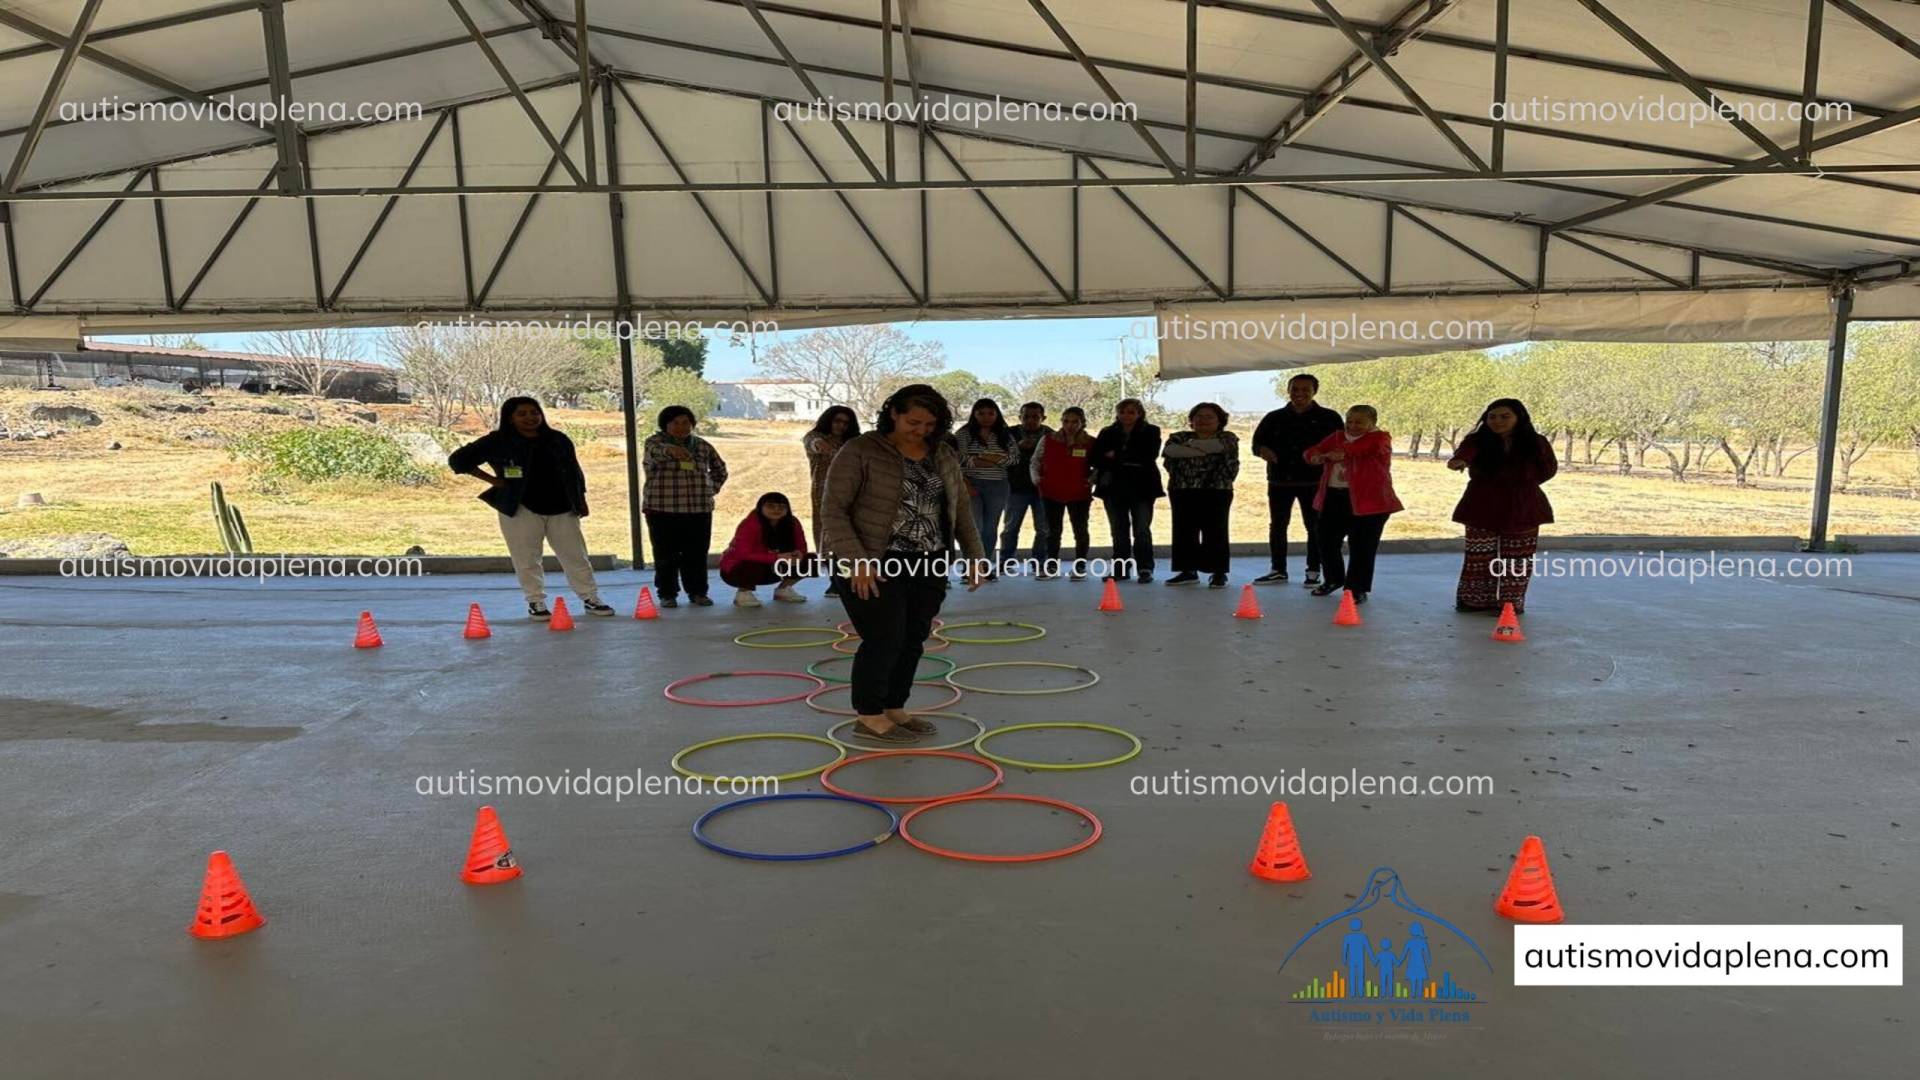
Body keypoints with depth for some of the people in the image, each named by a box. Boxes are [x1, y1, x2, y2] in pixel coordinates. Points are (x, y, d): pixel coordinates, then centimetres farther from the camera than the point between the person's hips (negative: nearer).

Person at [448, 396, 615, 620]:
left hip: (561, 509, 2)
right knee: (528, 560, 1)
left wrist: (581, 501, 8)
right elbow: (458, 459, 0)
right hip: (520, 509, -2)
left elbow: (574, 472, 15)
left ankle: (590, 598, 12)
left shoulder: (558, 440, 7)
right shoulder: (497, 442, -3)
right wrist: (493, 480, -6)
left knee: (575, 556, 4)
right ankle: (536, 602, 12)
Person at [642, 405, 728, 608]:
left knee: (697, 554, 5)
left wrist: (711, 490, 9)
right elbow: (655, 451, -27)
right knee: (666, 555, 1)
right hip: (662, 509, -3)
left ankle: (697, 592, 15)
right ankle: (667, 594, 11)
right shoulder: (655, 441, -1)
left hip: (699, 509, 3)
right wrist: (671, 449, -48)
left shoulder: (703, 446, 10)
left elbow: (720, 470, 23)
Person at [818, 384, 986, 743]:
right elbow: (832, 510, -15)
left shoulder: (944, 455, 6)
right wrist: (856, 561, -22)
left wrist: (975, 555, 8)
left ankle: (894, 710, 21)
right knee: (883, 641, -6)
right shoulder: (860, 452, -12)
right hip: (873, 565, -6)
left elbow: (961, 510, 13)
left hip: (927, 566, 6)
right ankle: (867, 718, 7)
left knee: (913, 640, 8)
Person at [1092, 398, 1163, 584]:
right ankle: (1119, 568, 13)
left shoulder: (1151, 432, 3)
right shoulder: (1107, 433, 10)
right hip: (1114, 487, 3)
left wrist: (1117, 457, -9)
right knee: (1118, 530, 7)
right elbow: (1096, 458, -2)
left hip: (1141, 487, -3)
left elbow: (1149, 456, -12)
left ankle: (1145, 569, 0)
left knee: (1141, 530, -5)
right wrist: (1131, 462, -11)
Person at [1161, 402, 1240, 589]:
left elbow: (1218, 446, -16)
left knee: (1214, 532, -4)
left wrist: (1189, 445, -6)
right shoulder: (1180, 437, 13)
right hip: (1183, 491, 3)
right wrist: (1200, 449, -13)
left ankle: (1218, 573, 2)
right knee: (1184, 531, 5)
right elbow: (1169, 451, -8)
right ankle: (1188, 571, 14)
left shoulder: (1227, 438, 8)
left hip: (1215, 491, -3)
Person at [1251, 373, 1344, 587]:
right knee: (1277, 525, 6)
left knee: (1315, 527, 2)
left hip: (1313, 481, -2)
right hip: (1279, 480, 3)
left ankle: (1313, 571, 11)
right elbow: (1257, 442, 10)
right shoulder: (1274, 418, 8)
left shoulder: (1328, 417, 1)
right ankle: (1278, 570, 16)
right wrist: (1262, 450, -14)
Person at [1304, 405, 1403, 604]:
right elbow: (1311, 452, 10)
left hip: (1367, 501, -6)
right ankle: (1334, 579, 33)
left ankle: (1358, 589, 9)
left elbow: (1362, 447, -27)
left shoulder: (1380, 438, -4)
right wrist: (1318, 457, -13)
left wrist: (1341, 451, -15)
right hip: (1334, 498, 6)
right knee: (1327, 541, 12)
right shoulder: (1337, 437, 14)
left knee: (1361, 547, -3)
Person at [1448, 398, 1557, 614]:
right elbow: (1464, 454, -32)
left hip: (1522, 507, 1)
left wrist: (1523, 483, 1)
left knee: (1517, 560, 5)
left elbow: (1549, 469, 12)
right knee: (1479, 557, 5)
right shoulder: (1476, 440, -9)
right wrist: (1459, 461, -56)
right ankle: (1475, 601, 17)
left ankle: (1510, 603, 16)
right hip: (1483, 507, -1)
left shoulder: (1536, 442, -3)